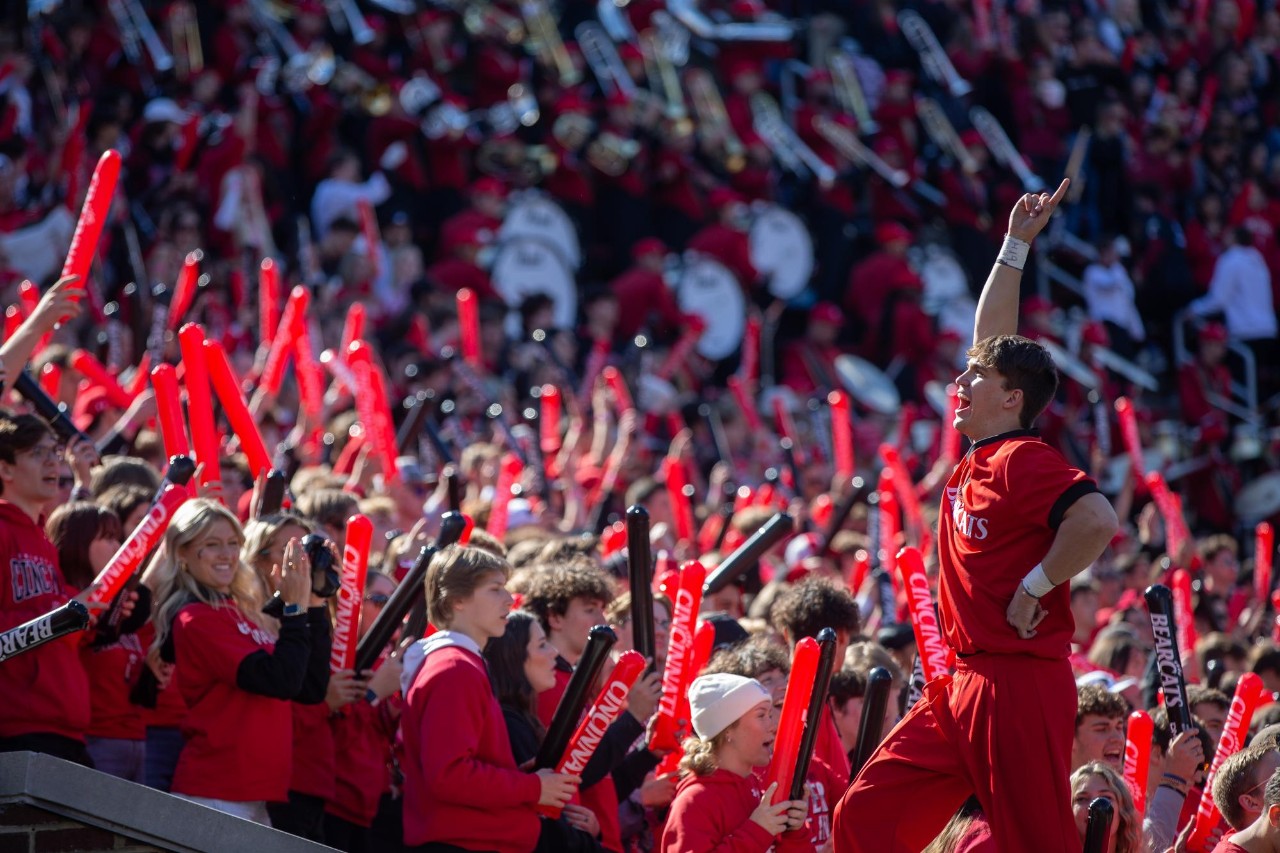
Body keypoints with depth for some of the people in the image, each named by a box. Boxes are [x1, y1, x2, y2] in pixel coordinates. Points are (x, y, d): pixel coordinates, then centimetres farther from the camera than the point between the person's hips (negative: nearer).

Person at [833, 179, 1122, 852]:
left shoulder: (1025, 461, -12)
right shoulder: (980, 457, 13)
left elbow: (1098, 520, -29)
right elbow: (992, 342, 23)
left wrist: (1036, 587, -18)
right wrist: (1016, 245, 24)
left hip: (1020, 687, -9)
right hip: (962, 685, 9)